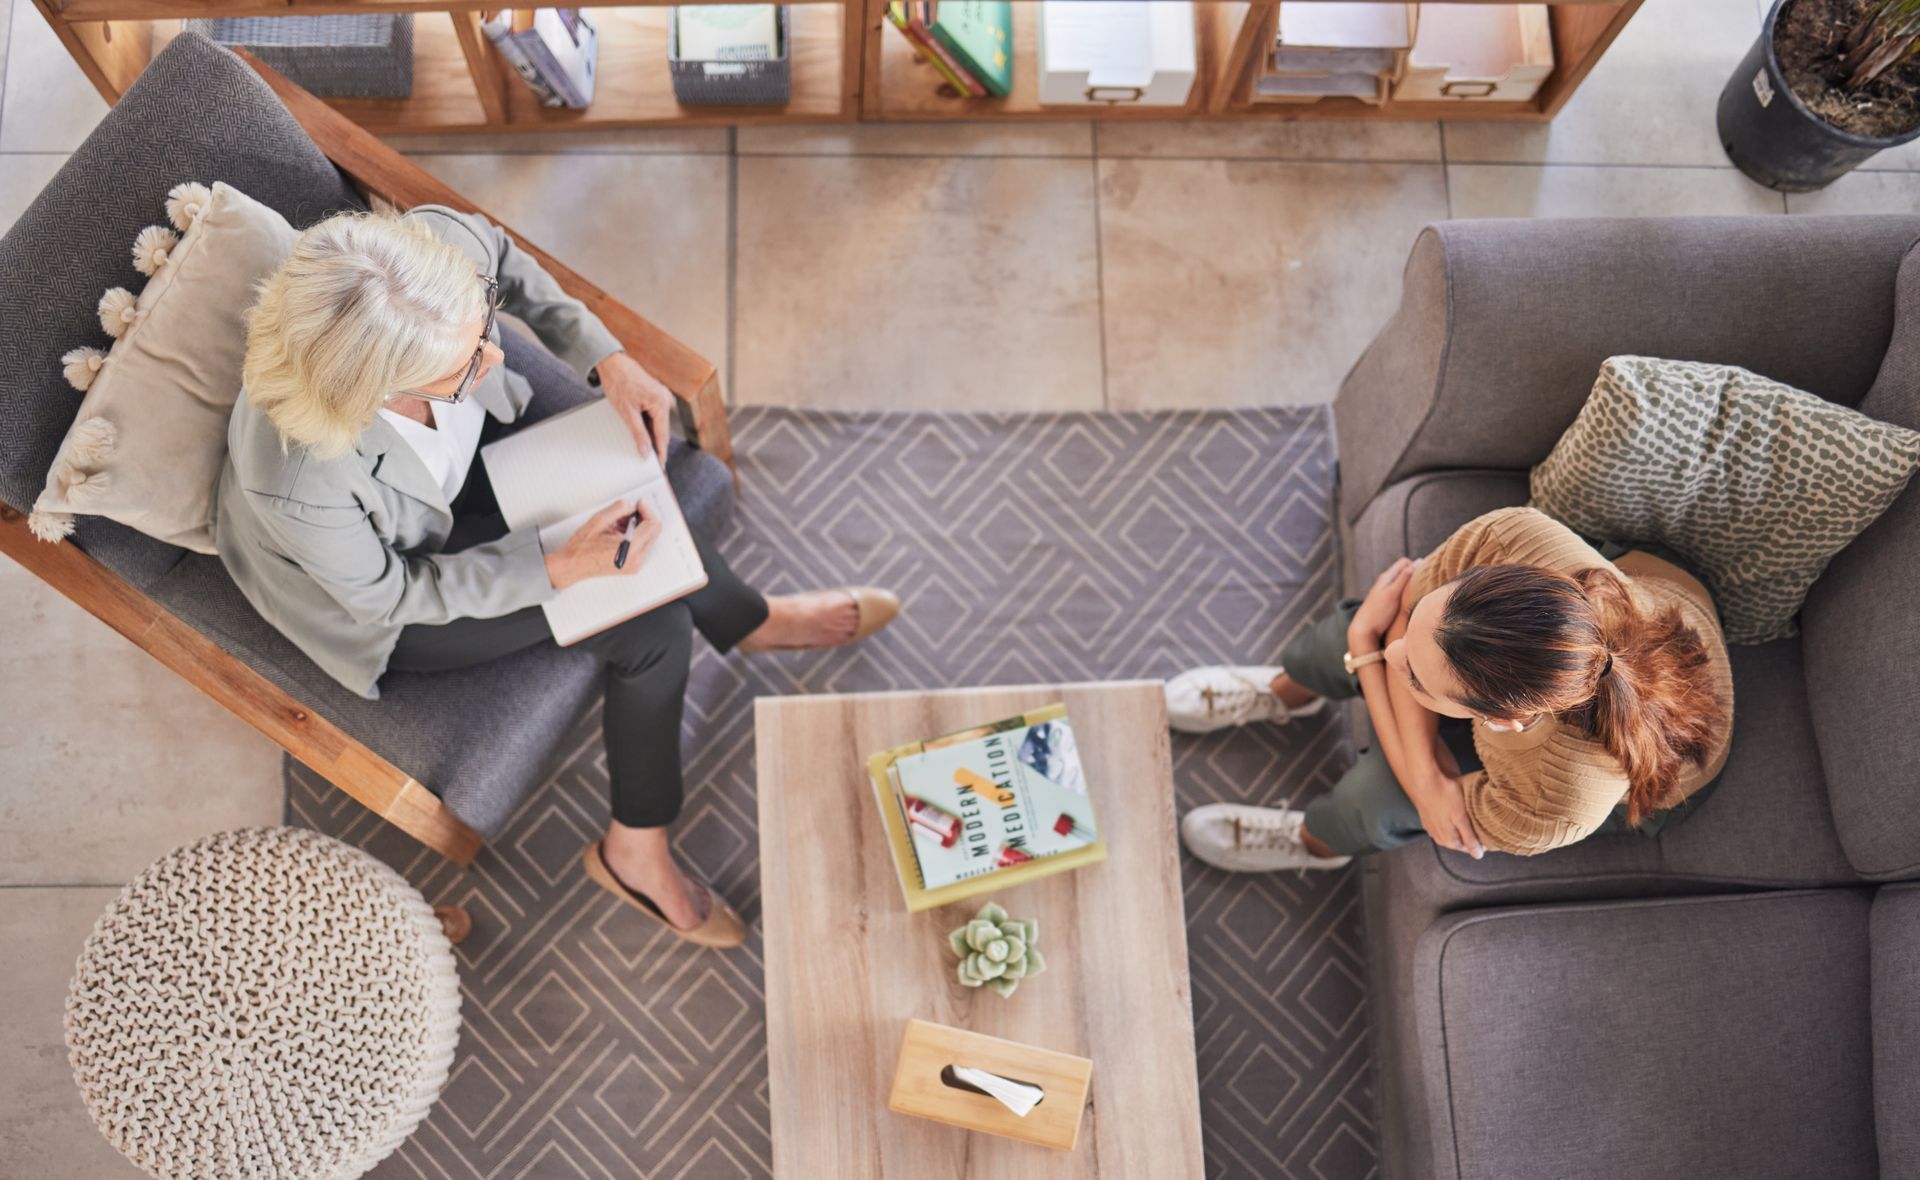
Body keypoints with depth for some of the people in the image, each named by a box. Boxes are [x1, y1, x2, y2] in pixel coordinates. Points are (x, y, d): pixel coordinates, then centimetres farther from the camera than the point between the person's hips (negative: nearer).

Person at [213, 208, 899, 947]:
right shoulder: (299, 481, -43)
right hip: (383, 586, -5)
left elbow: (504, 260, -8)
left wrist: (607, 358, -17)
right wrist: (558, 569, -28)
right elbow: (390, 596, -23)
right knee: (651, 623, -10)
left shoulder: (441, 248, -34)